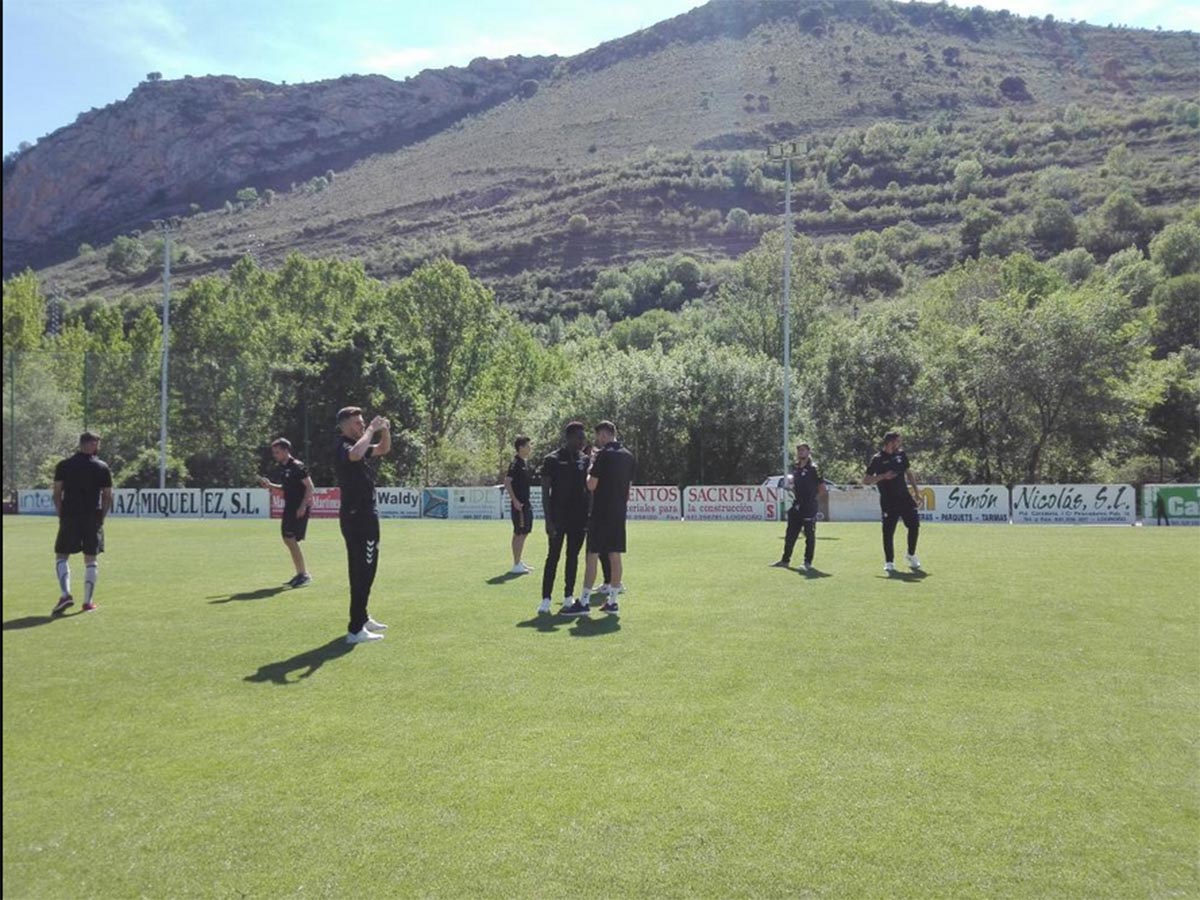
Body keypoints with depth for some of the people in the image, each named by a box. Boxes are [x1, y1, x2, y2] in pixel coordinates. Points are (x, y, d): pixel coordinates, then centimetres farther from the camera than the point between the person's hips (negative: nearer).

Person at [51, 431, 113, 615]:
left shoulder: (63, 466, 3)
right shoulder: (102, 467, 1)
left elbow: (57, 494, 1)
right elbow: (108, 497, 1)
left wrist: (62, 515, 11)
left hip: (69, 517, 0)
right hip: (93, 518, 0)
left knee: (61, 556, 9)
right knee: (91, 560, 7)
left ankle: (65, 595, -10)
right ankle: (88, 601, 7)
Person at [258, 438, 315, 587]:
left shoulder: (297, 466, -13)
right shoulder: (282, 467, 13)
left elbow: (309, 486, -16)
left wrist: (303, 506, -22)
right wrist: (270, 485, 9)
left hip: (300, 508, -9)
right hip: (290, 507, 9)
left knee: (291, 539, -13)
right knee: (287, 539, 11)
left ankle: (304, 575, -5)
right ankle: (300, 574, 19)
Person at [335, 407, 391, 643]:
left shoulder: (358, 445, 14)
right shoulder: (343, 447, -15)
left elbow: (383, 449, 25)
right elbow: (355, 455, -40)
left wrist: (385, 430, 6)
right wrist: (371, 430, -28)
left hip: (363, 516, 11)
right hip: (357, 517, -11)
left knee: (362, 570, 19)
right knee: (363, 571, -11)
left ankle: (362, 618, 31)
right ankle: (355, 630, -11)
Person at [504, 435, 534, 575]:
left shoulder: (525, 462, 13)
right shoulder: (515, 463, -14)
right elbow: (507, 482, -20)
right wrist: (515, 501, -22)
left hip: (525, 503, 10)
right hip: (519, 504, -10)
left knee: (524, 532, 14)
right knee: (519, 533, -6)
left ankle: (519, 562, 24)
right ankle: (516, 565, -1)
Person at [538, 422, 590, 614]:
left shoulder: (585, 460, 8)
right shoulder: (552, 460, -5)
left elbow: (589, 489, 12)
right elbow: (545, 492, -6)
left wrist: (591, 515, 6)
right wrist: (548, 519, -12)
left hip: (579, 517, 4)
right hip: (558, 517, -4)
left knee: (573, 557, 8)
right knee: (553, 557, -3)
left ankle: (568, 597, 16)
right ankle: (546, 599, 0)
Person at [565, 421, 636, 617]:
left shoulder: (604, 454, -12)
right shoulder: (629, 456, 10)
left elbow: (591, 485, -12)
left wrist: (592, 465, 3)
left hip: (601, 513, -7)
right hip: (619, 513, 7)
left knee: (592, 556, -3)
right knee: (615, 556, 8)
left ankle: (584, 602, -2)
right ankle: (612, 601, 11)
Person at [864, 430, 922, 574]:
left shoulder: (901, 455, 7)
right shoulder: (877, 459, -9)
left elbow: (909, 473, 19)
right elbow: (866, 480, -9)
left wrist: (916, 492, 15)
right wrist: (883, 476, -21)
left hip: (904, 497, 5)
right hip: (888, 501, -5)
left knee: (914, 525, 3)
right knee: (888, 532, -2)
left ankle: (911, 555, 24)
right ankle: (889, 563, 9)